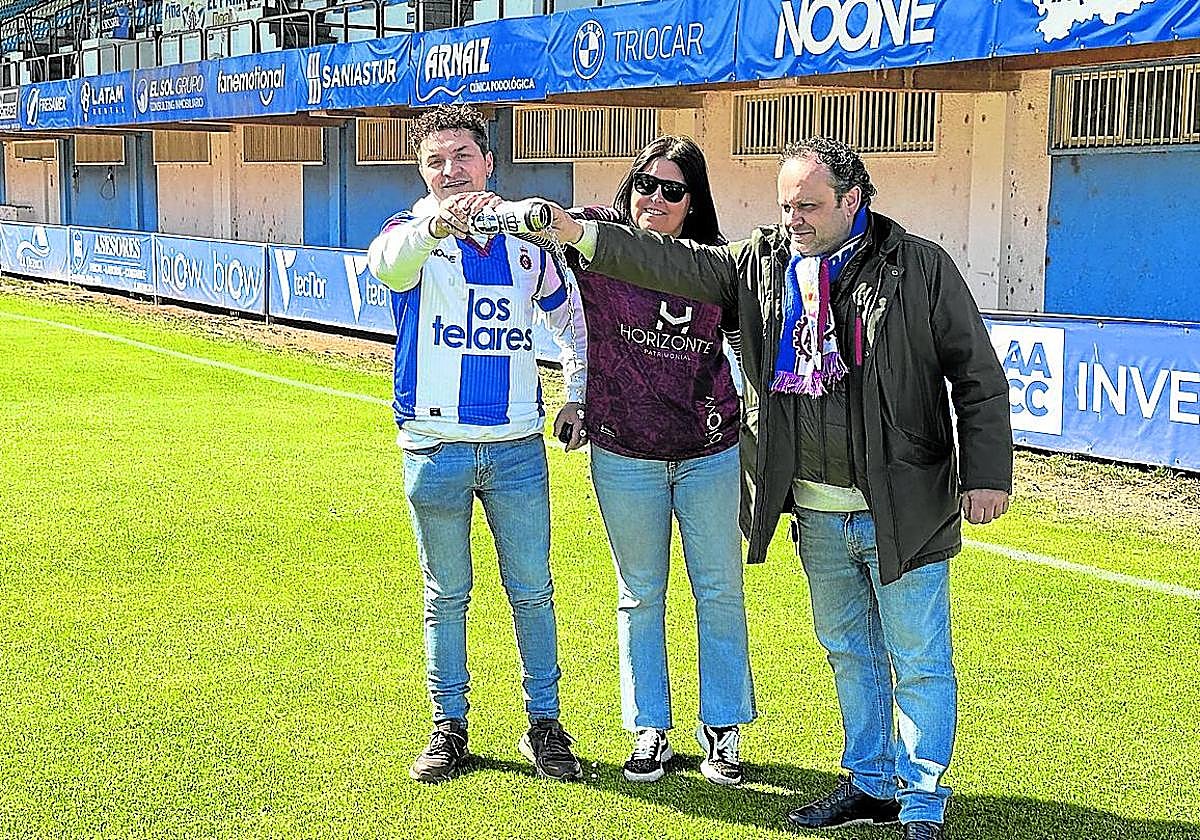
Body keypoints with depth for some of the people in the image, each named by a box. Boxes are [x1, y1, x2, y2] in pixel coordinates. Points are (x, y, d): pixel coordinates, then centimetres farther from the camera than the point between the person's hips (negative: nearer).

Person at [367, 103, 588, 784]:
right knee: (447, 596, 9)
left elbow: (571, 317, 23)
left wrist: (577, 395, 12)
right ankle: (450, 728, 19)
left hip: (517, 447, 2)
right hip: (435, 448, -2)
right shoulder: (413, 232, -2)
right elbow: (386, 263, -29)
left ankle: (544, 724, 18)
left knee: (533, 591, 7)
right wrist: (438, 225, -49)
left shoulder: (523, 239, 8)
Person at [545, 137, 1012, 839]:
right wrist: (579, 232, -7)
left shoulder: (920, 267, -7)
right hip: (817, 511, 5)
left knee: (919, 663, 4)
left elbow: (978, 377, -5)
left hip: (902, 510, -5)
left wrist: (987, 476, -10)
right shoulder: (761, 261, 5)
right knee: (850, 653, 18)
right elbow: (676, 263, 3)